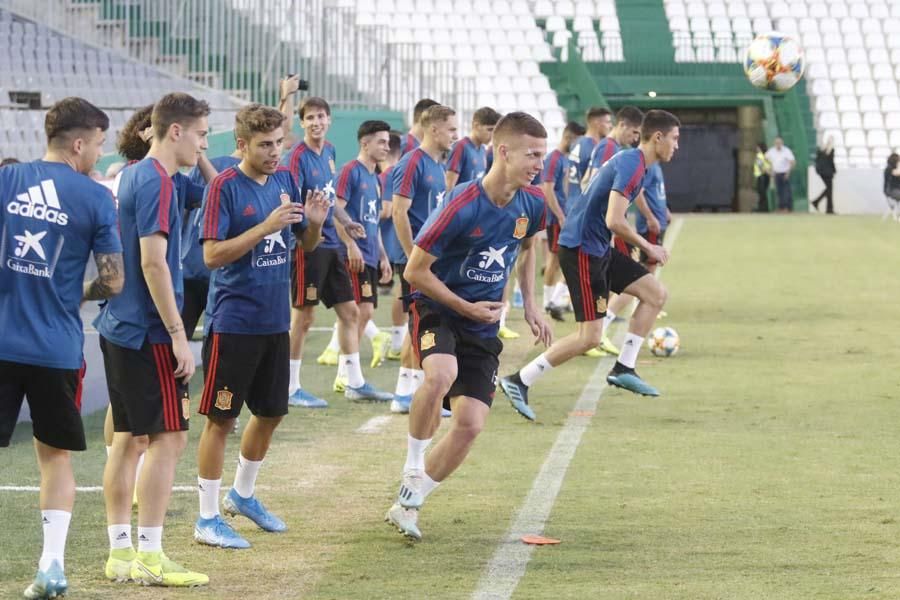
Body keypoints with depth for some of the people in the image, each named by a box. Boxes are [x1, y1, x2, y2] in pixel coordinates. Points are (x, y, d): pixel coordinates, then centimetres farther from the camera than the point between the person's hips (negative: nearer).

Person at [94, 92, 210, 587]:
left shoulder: (133, 176, 14)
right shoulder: (156, 181, -15)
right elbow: (153, 263, -20)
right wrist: (178, 335, -18)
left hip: (118, 327, 9)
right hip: (149, 332, -9)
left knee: (128, 437, 11)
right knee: (169, 436, -5)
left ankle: (120, 552, 14)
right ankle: (149, 556, -5)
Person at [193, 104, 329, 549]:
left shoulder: (285, 180, 7)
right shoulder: (225, 187, -13)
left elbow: (307, 244, 15)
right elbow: (212, 254, -19)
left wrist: (314, 223, -8)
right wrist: (265, 227, -26)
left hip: (275, 322, 7)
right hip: (234, 323, -7)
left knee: (271, 411, 17)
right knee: (222, 417, -2)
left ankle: (243, 494, 37)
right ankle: (208, 518, 5)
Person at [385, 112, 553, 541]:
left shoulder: (531, 204, -3)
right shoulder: (462, 207, -23)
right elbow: (415, 271, -16)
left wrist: (529, 303, 12)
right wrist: (467, 308, -14)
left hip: (483, 328, 6)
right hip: (436, 311, -6)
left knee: (470, 424, -5)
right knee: (442, 374, -37)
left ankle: (408, 503, 13)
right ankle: (413, 468, -15)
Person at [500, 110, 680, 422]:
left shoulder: (628, 159, 13)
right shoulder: (632, 165, -19)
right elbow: (614, 221, -26)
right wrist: (648, 248, -13)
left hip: (597, 248, 10)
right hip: (582, 251, -10)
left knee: (655, 293, 10)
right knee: (590, 336, -10)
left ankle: (624, 369, 12)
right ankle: (519, 382, -4)